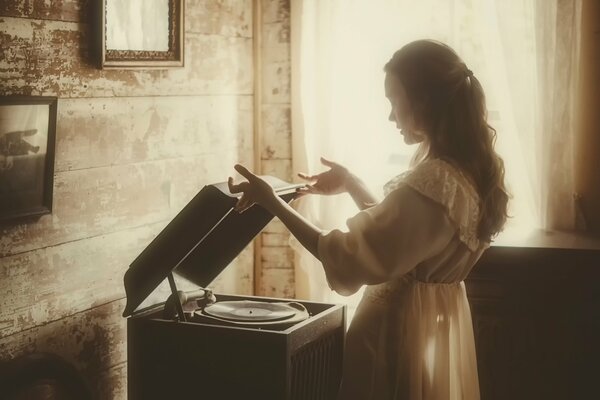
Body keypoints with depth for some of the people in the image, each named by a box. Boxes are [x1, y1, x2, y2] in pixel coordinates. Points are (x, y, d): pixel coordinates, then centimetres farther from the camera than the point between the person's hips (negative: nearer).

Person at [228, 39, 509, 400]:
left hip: (402, 326, -9)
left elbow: (347, 259, -24)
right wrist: (352, 184, 13)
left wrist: (271, 202, -19)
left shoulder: (431, 183, -28)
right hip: (440, 321, 9)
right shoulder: (471, 169, 2)